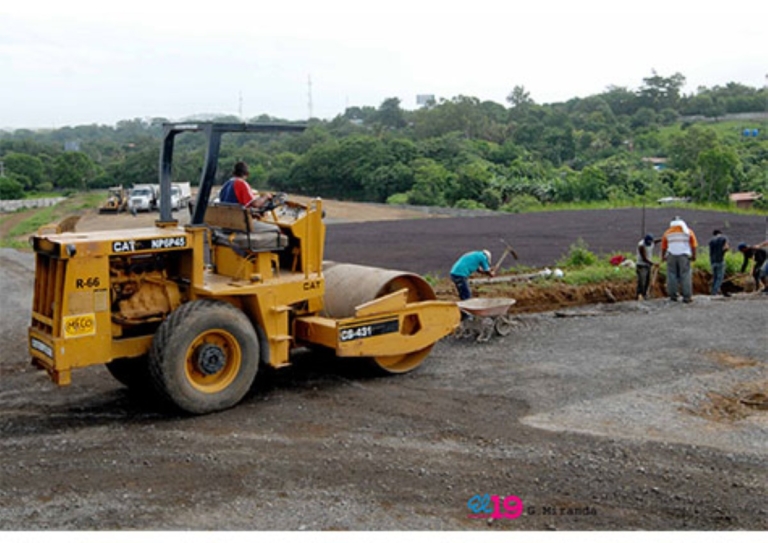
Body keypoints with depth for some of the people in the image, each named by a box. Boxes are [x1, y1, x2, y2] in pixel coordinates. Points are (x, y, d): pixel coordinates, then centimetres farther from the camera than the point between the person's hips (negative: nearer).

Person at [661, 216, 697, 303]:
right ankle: (687, 297, -4)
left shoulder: (667, 233, 12)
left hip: (671, 255, 1)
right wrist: (694, 256, 2)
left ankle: (673, 295, 5)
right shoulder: (688, 231, 10)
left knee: (671, 274, 6)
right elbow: (693, 245, 1)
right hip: (684, 255, -1)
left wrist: (663, 257, 19)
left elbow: (663, 247, 10)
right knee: (685, 275, -1)